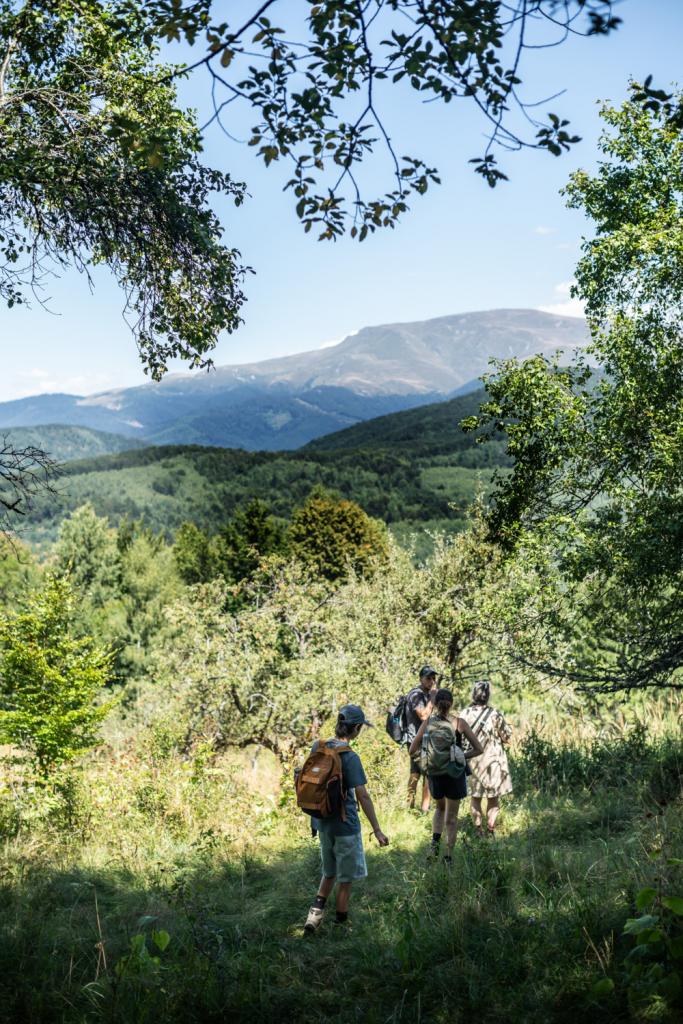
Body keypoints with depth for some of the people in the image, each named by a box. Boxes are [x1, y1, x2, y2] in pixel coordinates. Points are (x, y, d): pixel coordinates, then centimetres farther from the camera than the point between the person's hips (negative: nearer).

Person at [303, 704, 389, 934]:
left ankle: (315, 913, 12)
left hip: (322, 822, 6)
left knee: (329, 872, 23)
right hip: (345, 825, -6)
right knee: (346, 878, 11)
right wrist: (377, 830, -14)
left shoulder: (317, 748, -1)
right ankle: (342, 923, 22)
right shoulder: (350, 758, -21)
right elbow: (362, 797, -20)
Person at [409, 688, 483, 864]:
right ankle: (448, 857, 17)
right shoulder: (459, 723, -11)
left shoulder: (427, 722, -7)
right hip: (455, 774, -2)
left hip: (434, 775, 2)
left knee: (440, 808, 28)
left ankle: (435, 840, 7)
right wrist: (462, 756, 6)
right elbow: (478, 749, -7)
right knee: (451, 817, 15)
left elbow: (412, 752, -4)